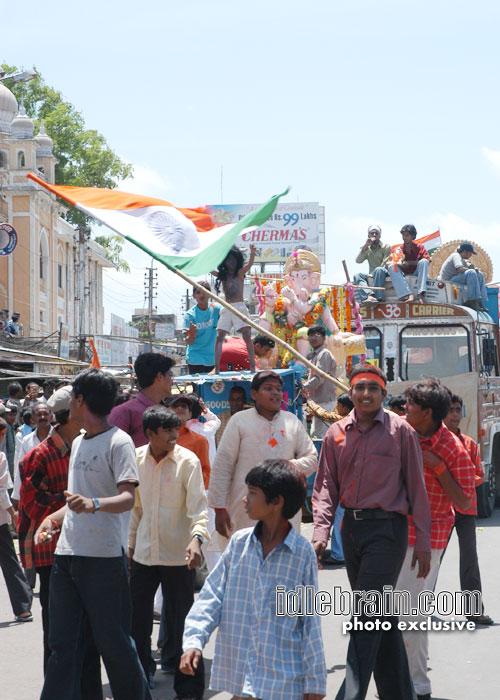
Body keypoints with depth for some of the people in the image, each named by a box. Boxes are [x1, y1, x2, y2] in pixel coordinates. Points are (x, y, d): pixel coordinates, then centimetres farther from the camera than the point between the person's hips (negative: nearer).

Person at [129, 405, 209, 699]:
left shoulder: (187, 461, -9)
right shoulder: (137, 459, 3)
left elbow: (198, 505, -13)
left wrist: (197, 537, -29)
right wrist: (131, 542, 15)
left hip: (178, 554, -4)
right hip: (144, 552, 4)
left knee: (183, 621, 1)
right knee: (137, 619, 9)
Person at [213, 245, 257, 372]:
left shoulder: (240, 272, 5)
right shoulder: (222, 274, 14)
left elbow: (249, 264, -12)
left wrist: (252, 253, -31)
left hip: (240, 307, -3)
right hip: (226, 308, 3)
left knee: (247, 335, -12)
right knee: (219, 337, -4)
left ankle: (253, 366, -12)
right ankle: (217, 368, -4)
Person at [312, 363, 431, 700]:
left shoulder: (401, 431, -3)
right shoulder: (337, 433, 7)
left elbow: (417, 487, -1)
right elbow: (326, 486, 8)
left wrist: (423, 542, -3)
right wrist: (321, 531, -6)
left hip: (387, 527, -5)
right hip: (352, 527, 5)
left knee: (368, 617, -10)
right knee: (382, 617, 13)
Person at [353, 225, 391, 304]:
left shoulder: (386, 247, 7)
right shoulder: (367, 249, 18)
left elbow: (385, 263, -5)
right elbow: (358, 261, 2)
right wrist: (365, 246, -7)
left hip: (384, 274, -4)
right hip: (371, 275, 4)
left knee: (379, 270, -37)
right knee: (357, 275, -24)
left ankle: (377, 297, -46)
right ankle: (369, 295, -50)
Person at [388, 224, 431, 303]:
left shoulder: (420, 247, 4)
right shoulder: (399, 249, 8)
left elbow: (427, 261, -10)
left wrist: (410, 263, -17)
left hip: (416, 274, -1)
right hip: (403, 276, 1)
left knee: (424, 262, -26)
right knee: (391, 267, -25)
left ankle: (421, 294, -39)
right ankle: (409, 295, -43)